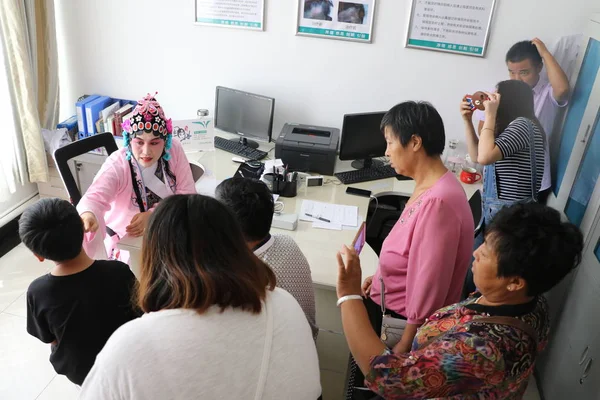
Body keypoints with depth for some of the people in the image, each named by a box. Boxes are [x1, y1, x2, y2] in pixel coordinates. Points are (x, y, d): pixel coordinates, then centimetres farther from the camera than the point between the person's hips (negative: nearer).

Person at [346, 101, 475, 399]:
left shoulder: (439, 200, -32)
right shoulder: (428, 186, 0)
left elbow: (428, 288, -27)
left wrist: (402, 350, -19)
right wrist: (381, 277, 14)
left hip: (402, 320, -8)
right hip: (389, 301, 8)